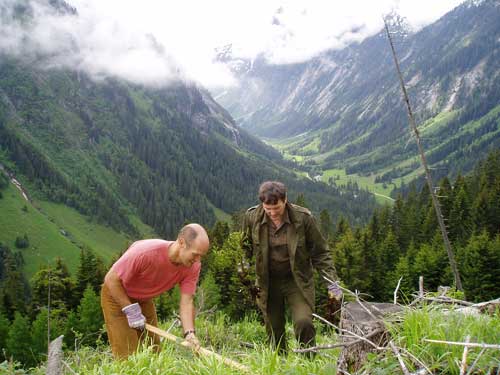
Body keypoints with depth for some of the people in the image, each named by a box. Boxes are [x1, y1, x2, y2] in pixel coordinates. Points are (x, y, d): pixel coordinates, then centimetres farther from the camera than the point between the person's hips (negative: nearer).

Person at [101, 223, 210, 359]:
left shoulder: (193, 266, -19)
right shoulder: (146, 252, -36)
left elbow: (186, 302, -19)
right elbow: (111, 279, -25)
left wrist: (189, 333, -33)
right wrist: (130, 310, -26)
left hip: (145, 300, 5)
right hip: (117, 294, -5)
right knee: (128, 356, -10)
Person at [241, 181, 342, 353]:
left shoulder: (303, 218, -14)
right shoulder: (252, 217, -9)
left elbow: (320, 252, -6)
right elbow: (246, 248, 11)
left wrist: (332, 281, -11)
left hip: (298, 281, -2)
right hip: (268, 282, 2)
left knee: (304, 322, -17)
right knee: (274, 330, 7)